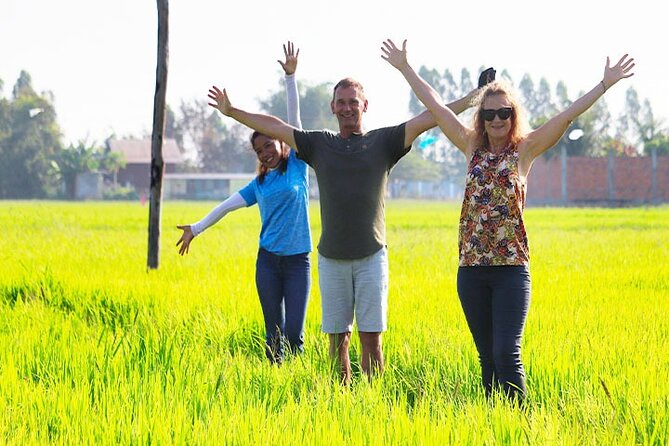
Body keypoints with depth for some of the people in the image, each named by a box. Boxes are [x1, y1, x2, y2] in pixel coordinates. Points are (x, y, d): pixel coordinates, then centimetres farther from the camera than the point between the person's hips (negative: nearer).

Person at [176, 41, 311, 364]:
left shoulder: (297, 166, 3)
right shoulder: (259, 184, 12)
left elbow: (293, 119, -1)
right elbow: (227, 205, 13)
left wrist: (290, 77, -5)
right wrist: (196, 229, 8)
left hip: (297, 261, -3)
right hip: (268, 261, 3)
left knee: (294, 332, -6)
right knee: (274, 332, 4)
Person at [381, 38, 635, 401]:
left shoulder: (525, 150, 3)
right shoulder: (473, 148, 12)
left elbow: (568, 115, -6)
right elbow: (434, 105, 15)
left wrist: (606, 84, -13)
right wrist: (404, 68, 18)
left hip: (511, 267, -4)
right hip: (471, 268, 4)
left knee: (507, 353, -12)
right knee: (487, 357, 8)